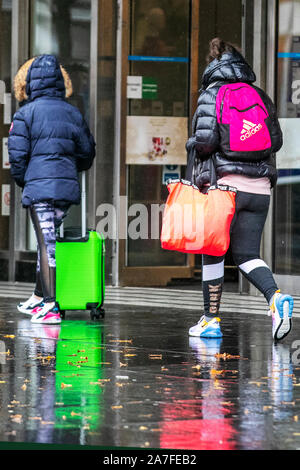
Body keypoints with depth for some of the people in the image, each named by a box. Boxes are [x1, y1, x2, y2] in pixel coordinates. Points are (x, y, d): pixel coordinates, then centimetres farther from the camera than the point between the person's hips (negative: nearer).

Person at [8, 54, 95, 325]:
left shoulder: (26, 113, -5)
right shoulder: (73, 113, 8)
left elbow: (17, 153, -6)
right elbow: (87, 152, 13)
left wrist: (21, 180, 10)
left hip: (39, 186, -5)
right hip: (68, 187, 5)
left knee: (46, 242, -6)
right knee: (49, 239, 17)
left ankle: (50, 307, -12)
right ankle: (39, 297, 28)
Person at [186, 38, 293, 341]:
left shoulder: (212, 95, -4)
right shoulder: (260, 96, 10)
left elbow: (205, 138, -15)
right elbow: (276, 140, 11)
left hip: (224, 183, -4)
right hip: (259, 186, 4)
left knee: (213, 253, 8)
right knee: (246, 254, 8)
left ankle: (211, 319, 11)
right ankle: (275, 296, -18)